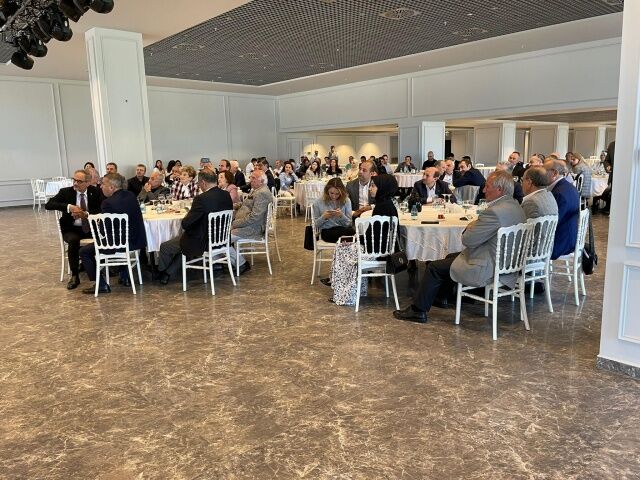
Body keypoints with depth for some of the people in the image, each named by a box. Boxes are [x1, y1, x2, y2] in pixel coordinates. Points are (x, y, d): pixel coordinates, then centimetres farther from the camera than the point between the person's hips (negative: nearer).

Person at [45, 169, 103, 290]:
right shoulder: (66, 192, -3)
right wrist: (69, 207, -28)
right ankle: (74, 276, -18)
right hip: (72, 228, -1)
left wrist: (86, 214, -24)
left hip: (90, 227, 1)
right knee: (73, 240, -33)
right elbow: (48, 205, -13)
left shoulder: (95, 191, -1)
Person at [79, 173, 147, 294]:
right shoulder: (131, 196, 2)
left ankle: (101, 285, 8)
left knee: (84, 251, 9)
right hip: (136, 241, 8)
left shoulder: (108, 202, -19)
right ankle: (125, 277, 39)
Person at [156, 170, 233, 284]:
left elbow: (185, 224, -22)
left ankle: (161, 272, 39)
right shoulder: (226, 195, -4)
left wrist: (185, 218, 2)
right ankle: (169, 273, 38)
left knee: (164, 247, 14)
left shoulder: (202, 199, -26)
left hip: (202, 243, -8)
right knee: (182, 242, 32)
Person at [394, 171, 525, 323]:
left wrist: (470, 227, -1)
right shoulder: (515, 206, 6)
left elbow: (468, 240, -21)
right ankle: (441, 296, 39)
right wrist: (474, 227, 1)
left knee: (434, 267, -1)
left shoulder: (495, 212, -27)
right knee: (450, 257, 25)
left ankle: (418, 310, 8)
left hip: (486, 268, -10)